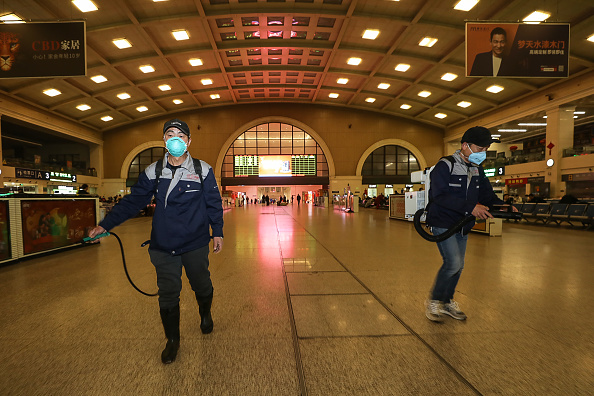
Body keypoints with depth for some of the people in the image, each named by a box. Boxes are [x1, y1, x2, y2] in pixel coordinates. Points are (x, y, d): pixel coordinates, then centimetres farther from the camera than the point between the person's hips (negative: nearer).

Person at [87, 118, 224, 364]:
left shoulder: (203, 170, -3)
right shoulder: (153, 172, 2)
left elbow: (213, 203, 2)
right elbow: (133, 201, 6)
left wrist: (217, 232, 2)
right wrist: (105, 225, 2)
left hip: (195, 244, -1)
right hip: (163, 246, 2)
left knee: (201, 285, 14)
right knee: (168, 293, 7)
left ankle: (205, 314, 47)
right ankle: (172, 340, 29)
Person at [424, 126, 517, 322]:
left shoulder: (477, 170, 11)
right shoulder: (445, 165, -13)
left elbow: (487, 195, 9)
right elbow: (440, 196, -24)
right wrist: (470, 207, -30)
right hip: (443, 223, -8)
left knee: (458, 265, 13)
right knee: (453, 262, -15)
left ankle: (447, 301, 31)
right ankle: (433, 301, 4)